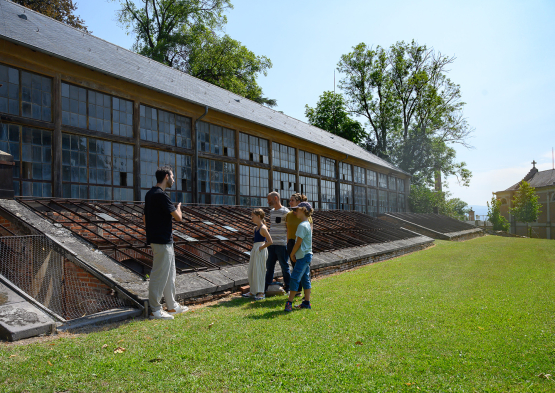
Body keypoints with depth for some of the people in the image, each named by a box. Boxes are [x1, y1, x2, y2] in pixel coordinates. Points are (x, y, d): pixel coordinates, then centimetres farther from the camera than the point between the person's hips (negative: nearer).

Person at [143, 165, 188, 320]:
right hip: (162, 241, -10)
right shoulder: (161, 195, -18)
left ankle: (172, 306, 27)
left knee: (170, 274, 17)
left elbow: (145, 218, 19)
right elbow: (178, 217, -18)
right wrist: (178, 207, 3)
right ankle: (155, 310, 7)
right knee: (160, 275, -2)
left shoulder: (150, 194, 13)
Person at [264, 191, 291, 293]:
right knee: (269, 266, 11)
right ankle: (265, 287, 18)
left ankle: (288, 287, 15)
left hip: (281, 244, -7)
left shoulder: (285, 212, -7)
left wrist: (288, 243, -12)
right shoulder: (271, 211, 16)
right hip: (271, 244, 7)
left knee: (284, 266, 2)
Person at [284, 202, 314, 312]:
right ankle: (307, 303, 17)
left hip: (303, 256, -10)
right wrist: (294, 254, 14)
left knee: (295, 278, -8)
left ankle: (289, 303, -6)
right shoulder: (307, 224, 14)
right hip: (307, 255, 10)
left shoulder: (302, 226, -17)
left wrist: (292, 254, -4)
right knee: (305, 279, 12)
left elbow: (298, 242, -16)